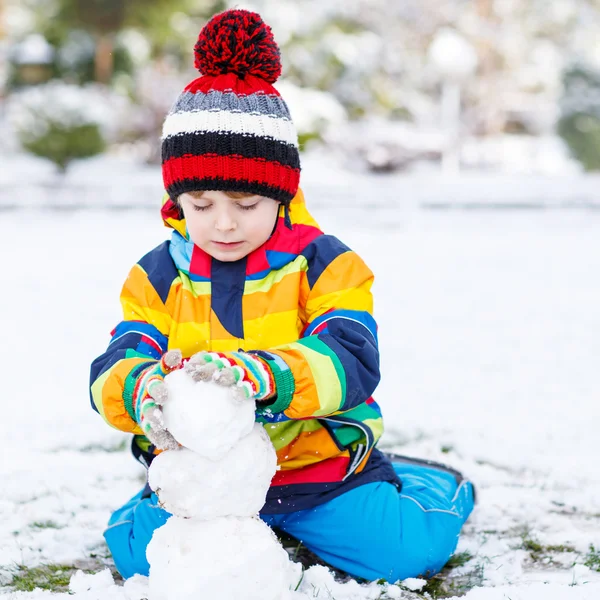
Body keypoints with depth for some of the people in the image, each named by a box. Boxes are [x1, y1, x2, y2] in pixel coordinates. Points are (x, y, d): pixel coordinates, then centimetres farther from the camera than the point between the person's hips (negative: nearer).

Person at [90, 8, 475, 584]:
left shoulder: (323, 264, -6)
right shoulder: (156, 277, 2)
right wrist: (144, 388, -38)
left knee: (407, 549, -16)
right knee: (144, 554, -20)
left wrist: (264, 375, -43)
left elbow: (349, 362, -21)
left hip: (319, 463, -2)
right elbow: (114, 371, -10)